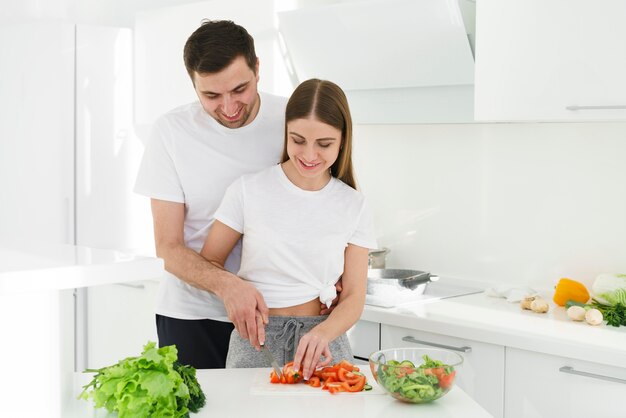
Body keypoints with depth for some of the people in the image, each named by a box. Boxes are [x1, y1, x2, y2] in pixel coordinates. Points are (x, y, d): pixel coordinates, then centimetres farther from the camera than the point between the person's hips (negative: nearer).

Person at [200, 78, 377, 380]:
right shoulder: (248, 190, 0)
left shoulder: (354, 207, 4)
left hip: (323, 345, 1)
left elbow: (353, 297, 2)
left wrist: (322, 333, -18)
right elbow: (209, 262, 6)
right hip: (255, 342, -1)